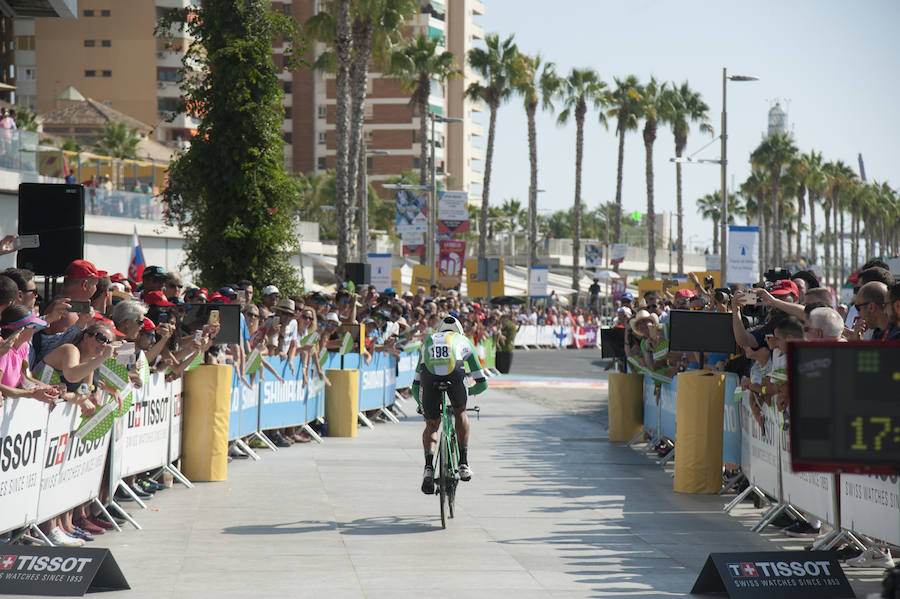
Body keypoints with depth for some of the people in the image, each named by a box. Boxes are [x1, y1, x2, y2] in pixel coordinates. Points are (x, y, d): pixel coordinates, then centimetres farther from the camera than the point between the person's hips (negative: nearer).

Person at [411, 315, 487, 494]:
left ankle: (429, 467, -3)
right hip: (455, 372, -1)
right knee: (460, 412, 27)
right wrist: (468, 392, 57)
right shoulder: (464, 341, 37)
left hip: (429, 374, 1)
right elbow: (482, 383, 37)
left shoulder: (428, 340, 41)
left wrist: (421, 403, 56)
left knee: (431, 425, 18)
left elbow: (415, 386, 40)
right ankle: (463, 464, 22)